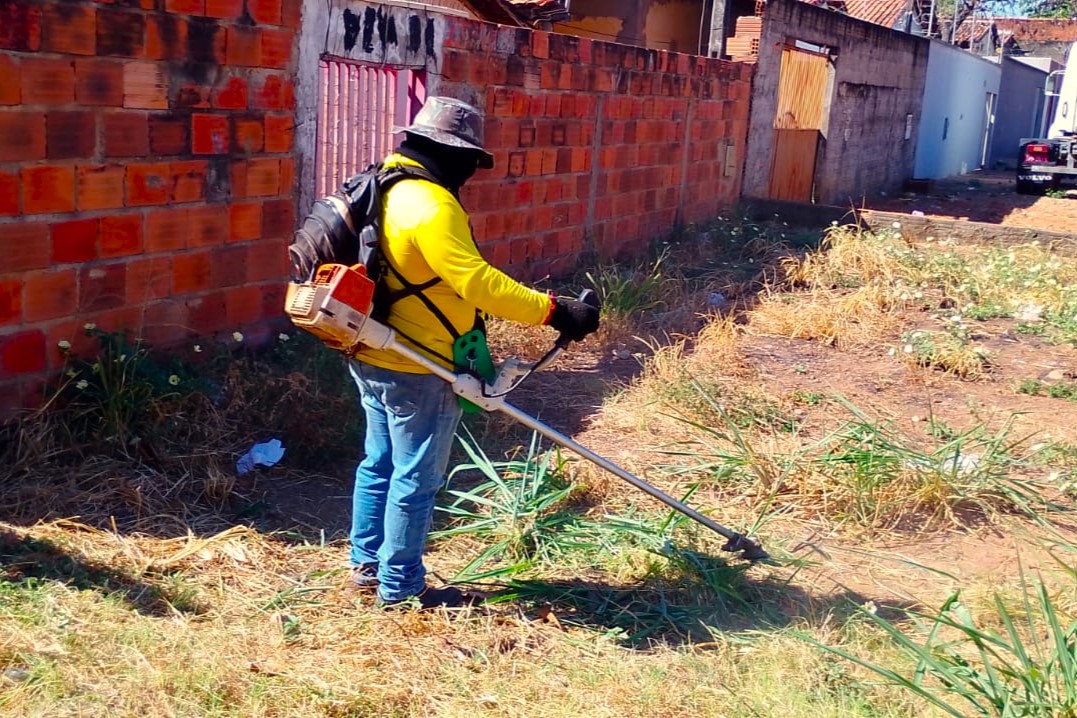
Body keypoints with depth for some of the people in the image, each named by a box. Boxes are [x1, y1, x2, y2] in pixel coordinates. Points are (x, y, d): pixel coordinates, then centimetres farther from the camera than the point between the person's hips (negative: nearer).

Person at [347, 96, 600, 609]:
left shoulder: (388, 188, 9)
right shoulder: (430, 205, -22)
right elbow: (476, 281, -30)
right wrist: (553, 311, -29)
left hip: (372, 357, 10)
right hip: (417, 370, -10)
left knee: (379, 464, 20)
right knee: (416, 479, 3)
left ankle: (367, 563, 34)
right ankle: (400, 586, 16)